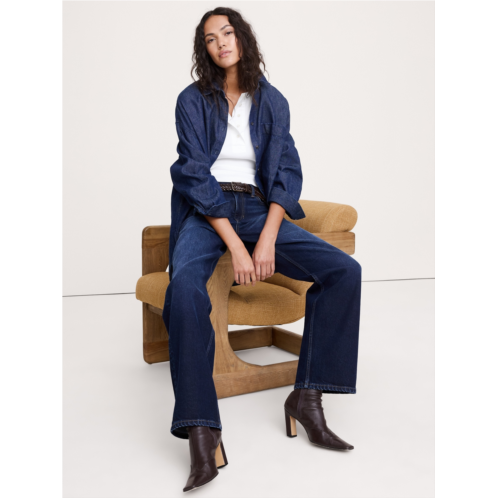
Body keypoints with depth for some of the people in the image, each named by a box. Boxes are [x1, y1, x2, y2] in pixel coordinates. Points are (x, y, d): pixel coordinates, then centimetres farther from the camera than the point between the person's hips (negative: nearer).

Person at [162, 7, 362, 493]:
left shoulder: (272, 102, 11)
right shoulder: (192, 100, 4)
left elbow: (286, 172, 3)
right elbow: (195, 176, -6)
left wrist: (268, 240, -15)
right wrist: (235, 246, -18)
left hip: (258, 210, 3)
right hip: (205, 212, -3)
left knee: (345, 271, -17)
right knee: (185, 286, -36)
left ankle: (307, 396, -12)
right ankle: (202, 434, -32)